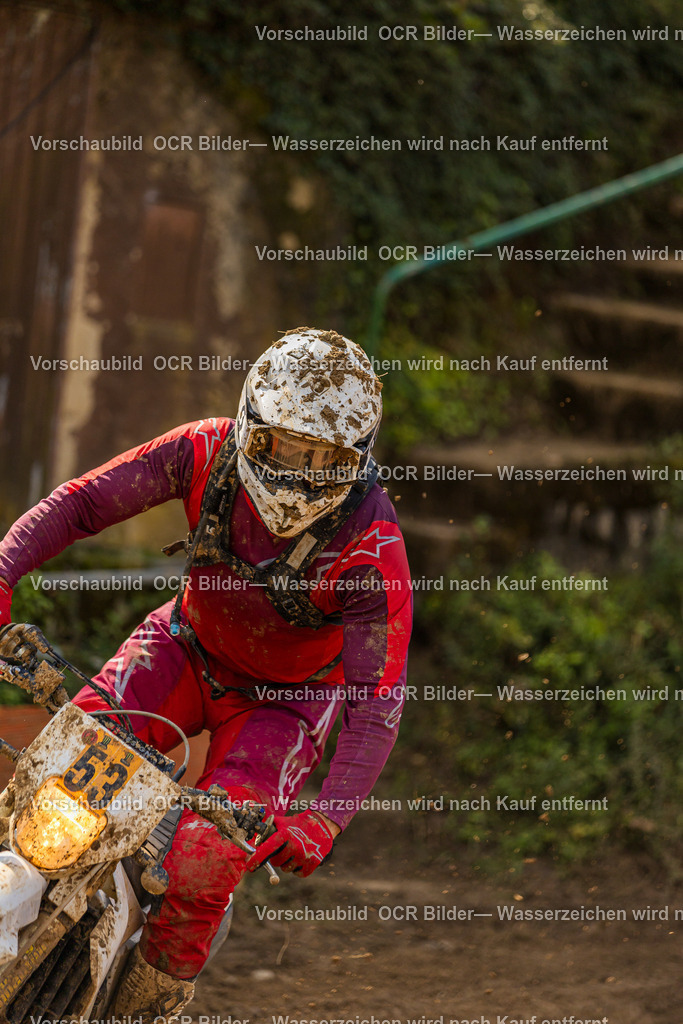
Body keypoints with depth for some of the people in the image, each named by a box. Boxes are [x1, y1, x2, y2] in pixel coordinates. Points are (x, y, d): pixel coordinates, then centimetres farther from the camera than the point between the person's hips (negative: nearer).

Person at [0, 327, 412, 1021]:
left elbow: (378, 702, -30)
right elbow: (80, 502, -16)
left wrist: (326, 818, -42)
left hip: (284, 697, -3)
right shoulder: (208, 453, -22)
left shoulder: (372, 549, -30)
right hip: (190, 646, 3)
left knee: (199, 869, -20)